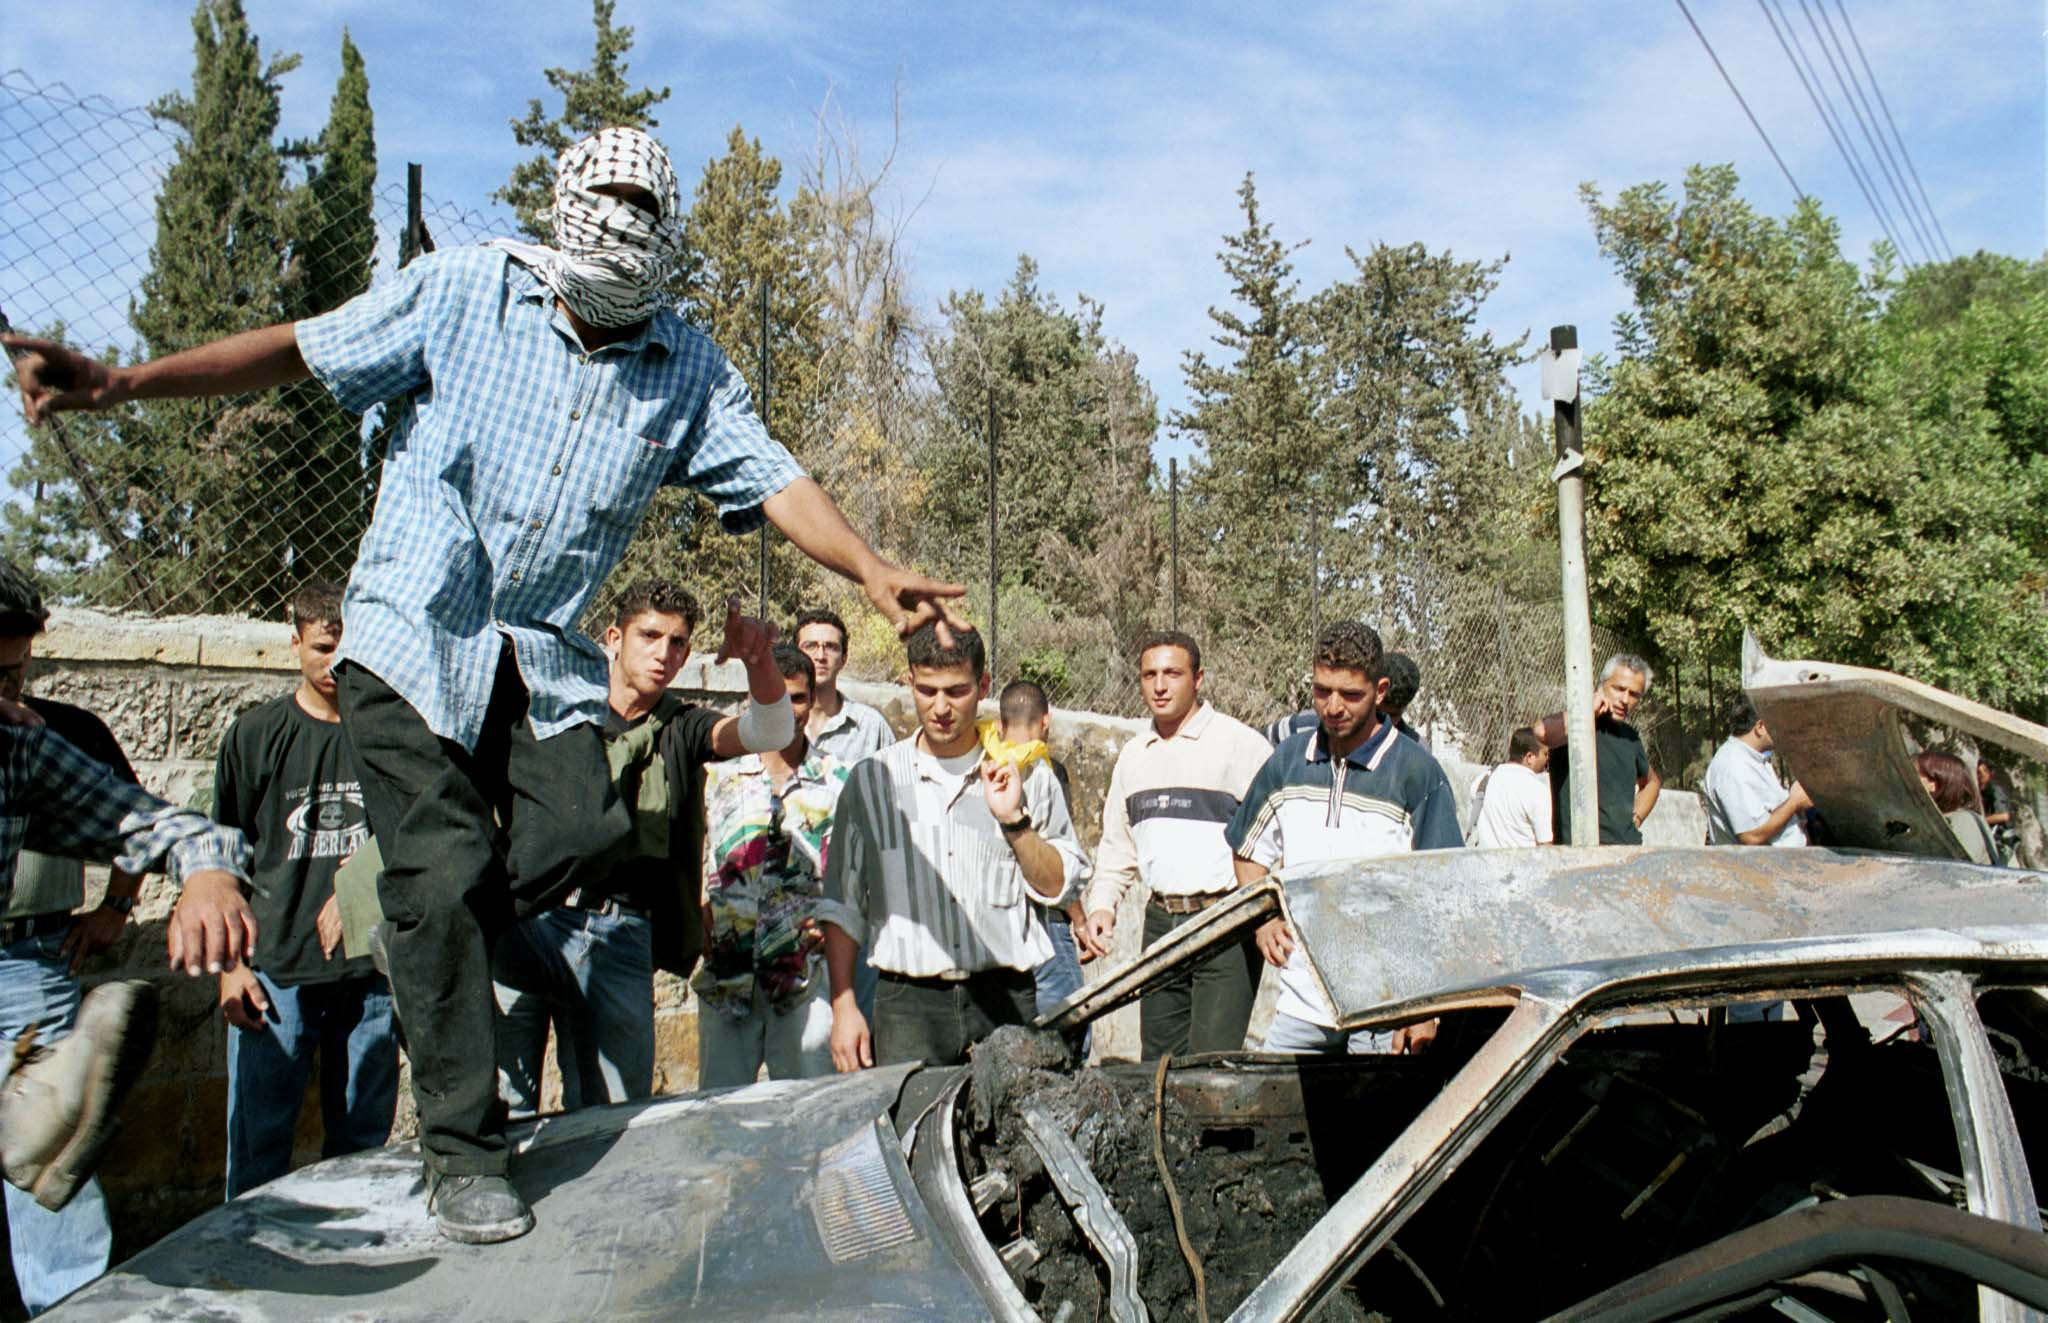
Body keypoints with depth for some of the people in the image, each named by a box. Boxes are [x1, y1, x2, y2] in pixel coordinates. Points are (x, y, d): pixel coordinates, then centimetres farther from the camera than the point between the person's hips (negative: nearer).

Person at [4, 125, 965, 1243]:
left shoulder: (689, 371, 1)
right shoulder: (463, 292, -5)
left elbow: (772, 480, -3)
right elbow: (301, 351, -2)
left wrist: (871, 573, -18)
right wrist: (121, 382, -11)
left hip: (543, 650, 3)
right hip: (412, 631, -3)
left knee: (582, 826, -17)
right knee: (446, 872, -10)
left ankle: (424, 958, 15)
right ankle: (463, 1152, 3)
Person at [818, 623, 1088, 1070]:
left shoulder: (1026, 776, 7)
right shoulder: (872, 779, 8)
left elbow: (1060, 886, 6)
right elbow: (842, 904, 10)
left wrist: (1014, 820, -8)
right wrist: (843, 1007, 3)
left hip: (1006, 999, 0)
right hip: (909, 1002, 0)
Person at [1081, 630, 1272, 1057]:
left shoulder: (1240, 743, -4)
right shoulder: (1132, 755, 15)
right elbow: (1116, 845, 22)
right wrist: (1102, 904, 7)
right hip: (1160, 922, 6)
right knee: (1159, 1060, 10)